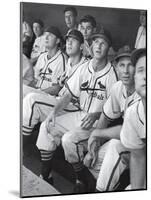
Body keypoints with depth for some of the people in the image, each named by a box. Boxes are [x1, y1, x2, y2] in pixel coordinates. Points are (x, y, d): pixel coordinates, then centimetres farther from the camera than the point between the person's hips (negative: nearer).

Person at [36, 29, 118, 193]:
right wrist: (54, 111, -5)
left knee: (69, 138, -27)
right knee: (47, 126, -2)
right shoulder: (83, 68, 5)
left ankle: (82, 177, -5)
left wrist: (96, 115, -25)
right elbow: (69, 94, 7)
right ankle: (45, 172, 5)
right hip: (80, 115, 7)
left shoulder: (111, 73, -13)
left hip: (99, 120, -7)